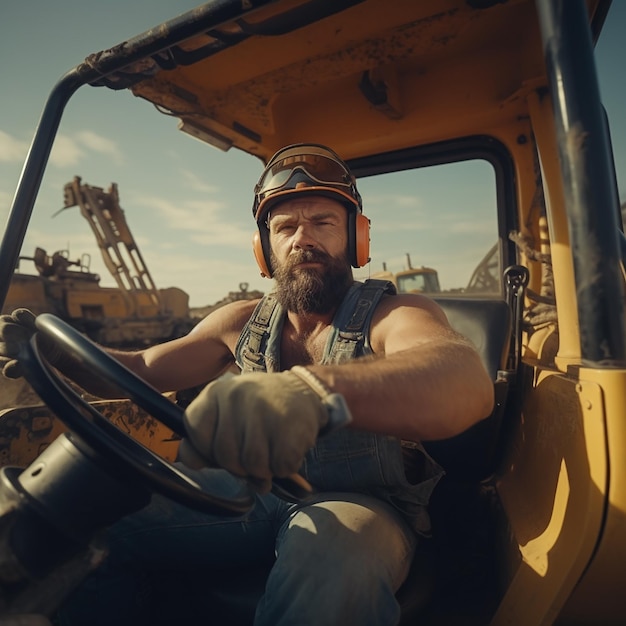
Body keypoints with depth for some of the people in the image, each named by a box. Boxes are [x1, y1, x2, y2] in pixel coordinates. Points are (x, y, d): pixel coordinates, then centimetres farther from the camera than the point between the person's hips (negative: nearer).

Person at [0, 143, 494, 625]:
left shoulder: (393, 315, -14)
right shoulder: (244, 322, 3)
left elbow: (468, 382, -36)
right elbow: (144, 369, 9)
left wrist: (317, 389, -55)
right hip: (254, 494, 5)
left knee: (335, 555, -37)